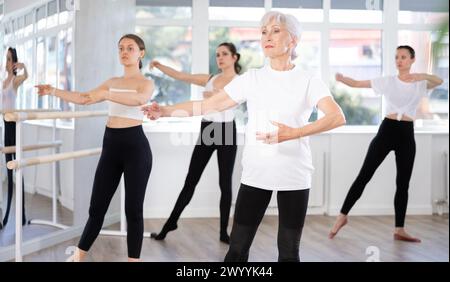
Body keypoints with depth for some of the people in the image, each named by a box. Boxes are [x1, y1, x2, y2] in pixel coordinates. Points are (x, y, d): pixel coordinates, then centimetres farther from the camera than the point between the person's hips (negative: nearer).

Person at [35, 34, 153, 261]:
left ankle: (134, 259, 9)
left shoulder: (146, 83, -3)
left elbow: (139, 99, -26)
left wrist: (106, 94, -39)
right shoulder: (112, 82, 16)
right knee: (97, 205, 10)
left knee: (133, 208, 0)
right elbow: (84, 99, 16)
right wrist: (54, 92, 5)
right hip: (111, 145, 6)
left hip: (135, 145, -5)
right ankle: (79, 255, 20)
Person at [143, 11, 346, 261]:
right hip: (256, 175, 2)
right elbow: (208, 105, 3)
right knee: (237, 249, 2)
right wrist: (166, 111, -8)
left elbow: (338, 117, -17)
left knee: (289, 252, 6)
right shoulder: (251, 79, 5)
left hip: (294, 177, -1)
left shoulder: (309, 81, -1)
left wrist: (293, 133, -30)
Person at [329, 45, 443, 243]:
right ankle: (343, 216, 7)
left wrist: (423, 76, -36)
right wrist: (341, 79, -25)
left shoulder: (420, 83, 4)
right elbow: (357, 83, -6)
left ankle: (399, 230, 12)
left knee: (403, 183, 5)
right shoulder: (388, 81, 2)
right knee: (364, 175, -3)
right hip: (387, 130, -2)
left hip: (407, 134, 2)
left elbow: (439, 81, -17)